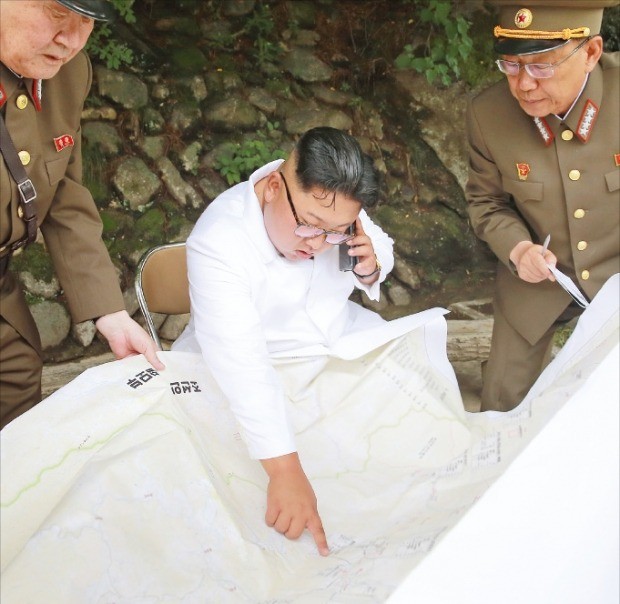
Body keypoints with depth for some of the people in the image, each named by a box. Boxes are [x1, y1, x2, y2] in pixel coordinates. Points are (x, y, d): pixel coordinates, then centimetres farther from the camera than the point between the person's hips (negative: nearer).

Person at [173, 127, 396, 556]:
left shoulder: (335, 206, -16)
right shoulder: (219, 241, -33)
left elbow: (383, 251, 6)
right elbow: (239, 360, -43)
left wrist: (371, 267, -21)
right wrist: (285, 471, -51)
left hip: (337, 337, 5)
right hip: (250, 376, -5)